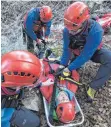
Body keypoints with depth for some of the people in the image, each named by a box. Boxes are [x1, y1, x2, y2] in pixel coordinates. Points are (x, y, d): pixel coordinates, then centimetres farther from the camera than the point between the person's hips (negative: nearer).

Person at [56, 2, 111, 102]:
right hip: (77, 52, 5)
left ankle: (93, 87, -25)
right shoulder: (67, 30, -27)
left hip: (93, 52, -4)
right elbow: (66, 49, -19)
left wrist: (70, 68, -35)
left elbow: (86, 55, -38)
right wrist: (63, 64, -28)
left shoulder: (95, 31, -40)